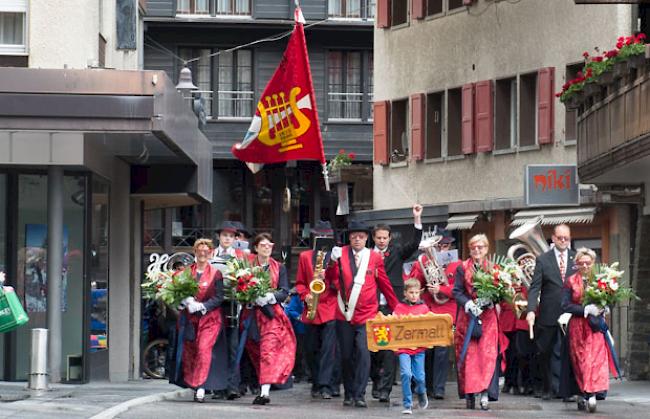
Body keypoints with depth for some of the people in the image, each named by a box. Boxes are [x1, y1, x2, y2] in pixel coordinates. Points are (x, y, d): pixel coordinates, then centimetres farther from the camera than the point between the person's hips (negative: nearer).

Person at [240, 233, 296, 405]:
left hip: (272, 313, -2)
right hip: (252, 312, 2)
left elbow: (284, 292, 3)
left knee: (269, 349, -15)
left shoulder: (279, 268, 10)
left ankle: (265, 391, -25)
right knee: (255, 351, 5)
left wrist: (270, 297, -16)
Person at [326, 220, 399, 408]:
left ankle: (359, 395, -12)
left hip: (366, 315, -2)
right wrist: (333, 261, -21)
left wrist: (396, 307, 15)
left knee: (363, 352, -14)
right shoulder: (341, 253, 4)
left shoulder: (375, 258, 3)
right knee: (346, 355, 8)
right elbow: (332, 280, -5)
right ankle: (349, 394, 20)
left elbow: (384, 284, 11)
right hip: (344, 314, 2)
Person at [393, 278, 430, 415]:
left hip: (419, 347, 1)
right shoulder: (399, 308, 4)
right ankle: (407, 405, -3)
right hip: (403, 347, -1)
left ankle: (421, 393, 35)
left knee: (419, 377, 0)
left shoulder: (424, 308, 7)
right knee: (406, 374, -15)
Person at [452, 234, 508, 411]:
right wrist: (468, 303, -16)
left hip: (488, 317, 0)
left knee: (488, 354, -9)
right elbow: (456, 292, 0)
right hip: (467, 316, 0)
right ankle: (469, 393, 4)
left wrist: (491, 301, -15)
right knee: (469, 354, -1)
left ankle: (485, 394, -13)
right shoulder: (462, 268, 5)